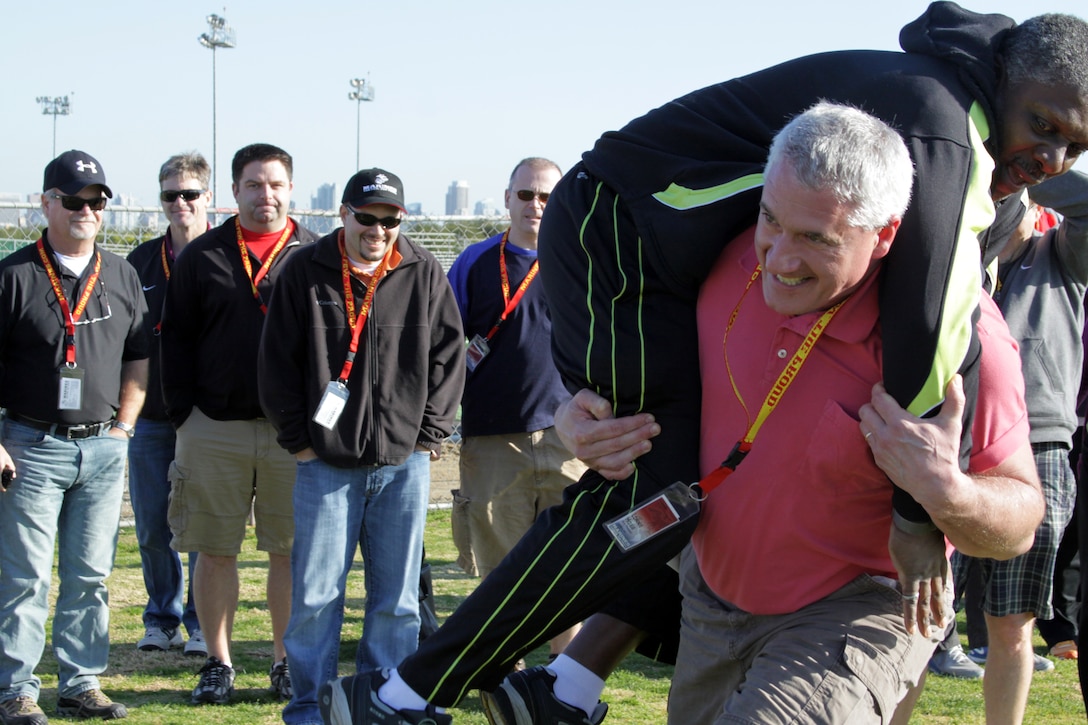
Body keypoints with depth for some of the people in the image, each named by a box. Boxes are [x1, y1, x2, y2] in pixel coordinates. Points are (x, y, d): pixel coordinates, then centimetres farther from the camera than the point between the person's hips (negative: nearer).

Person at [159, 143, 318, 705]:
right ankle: (218, 663, 15)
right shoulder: (202, 256, 8)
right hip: (214, 428, 1)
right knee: (215, 550, 5)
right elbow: (175, 338, 8)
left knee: (290, 550, 3)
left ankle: (287, 663, 13)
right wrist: (182, 414, 0)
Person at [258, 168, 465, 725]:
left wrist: (429, 434, 2)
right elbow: (277, 361, 5)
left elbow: (448, 355, 8)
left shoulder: (423, 273, 4)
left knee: (396, 597, 6)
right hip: (326, 463, -1)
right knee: (315, 595, -1)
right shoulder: (305, 272, 2)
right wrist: (297, 439, 0)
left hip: (403, 464, 1)